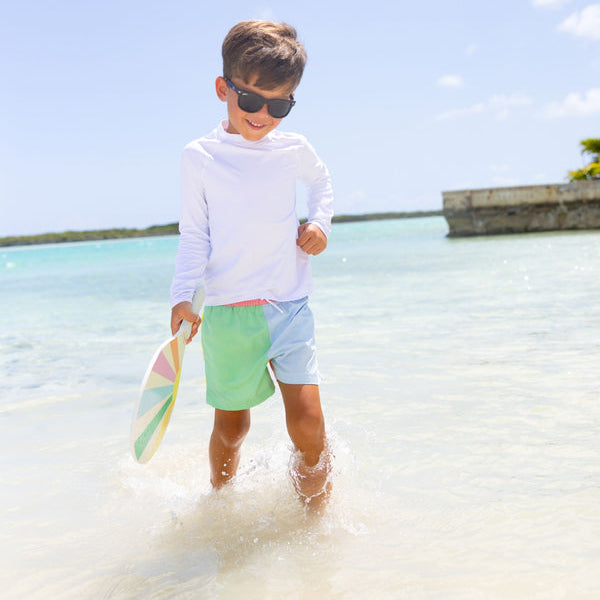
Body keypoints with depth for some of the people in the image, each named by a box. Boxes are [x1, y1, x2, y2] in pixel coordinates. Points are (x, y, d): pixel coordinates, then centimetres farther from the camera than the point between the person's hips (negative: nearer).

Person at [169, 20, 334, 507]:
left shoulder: (294, 150, 5)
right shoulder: (200, 156, -1)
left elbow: (322, 182, 27)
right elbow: (194, 233, 2)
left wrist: (319, 224, 8)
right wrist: (182, 296, -11)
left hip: (290, 307, 1)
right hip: (227, 313, -1)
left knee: (308, 425, -10)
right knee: (230, 428, 10)